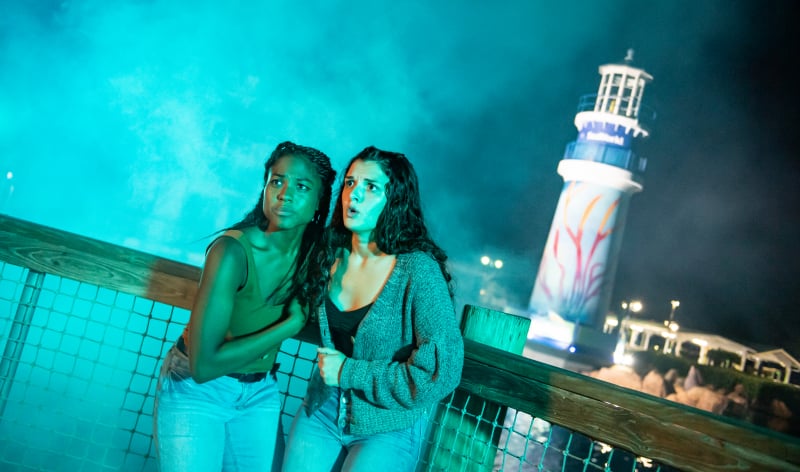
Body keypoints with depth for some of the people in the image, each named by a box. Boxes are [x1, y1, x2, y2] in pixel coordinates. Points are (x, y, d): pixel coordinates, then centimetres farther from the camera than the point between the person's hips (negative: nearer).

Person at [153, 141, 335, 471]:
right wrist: (289, 325, -24)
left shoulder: (315, 256, -8)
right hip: (197, 390, -5)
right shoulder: (233, 251, -25)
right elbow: (203, 364, -28)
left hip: (260, 395, 5)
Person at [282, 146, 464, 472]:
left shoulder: (418, 270, -21)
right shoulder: (333, 255, -4)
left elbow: (442, 373, -24)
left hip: (388, 429, -4)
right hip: (323, 411, 5)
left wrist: (349, 372, -18)